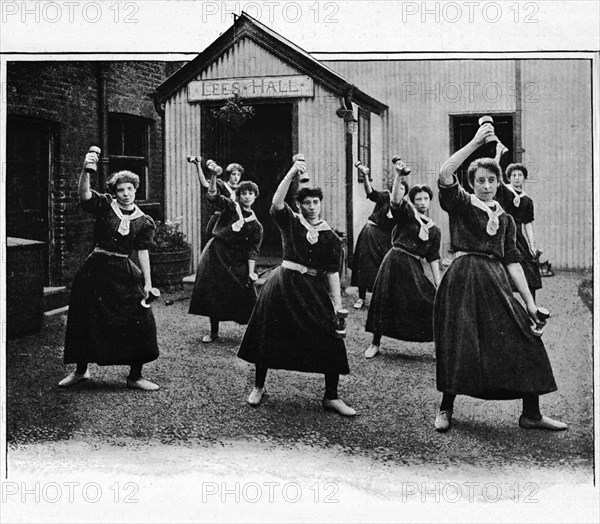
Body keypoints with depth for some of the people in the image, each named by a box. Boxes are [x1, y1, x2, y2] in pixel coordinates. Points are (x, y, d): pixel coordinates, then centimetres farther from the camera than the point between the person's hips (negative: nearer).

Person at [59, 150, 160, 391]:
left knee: (140, 322, -5)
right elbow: (84, 194, -19)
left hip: (124, 274, 1)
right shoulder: (104, 205, -1)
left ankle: (135, 376, 9)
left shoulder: (143, 221, 4)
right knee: (84, 319, 6)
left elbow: (143, 252, 4)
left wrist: (148, 282, -1)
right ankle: (81, 370, 27)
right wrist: (85, 170, -36)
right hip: (96, 270, -1)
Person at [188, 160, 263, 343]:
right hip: (215, 254, 0)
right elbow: (213, 196, -17)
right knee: (213, 293, 1)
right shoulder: (229, 206, 0)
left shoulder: (256, 225, 3)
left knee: (246, 294, -7)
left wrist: (251, 272, -11)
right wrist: (213, 176, -34)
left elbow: (252, 250, 0)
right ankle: (213, 331, 15)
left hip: (237, 260, 0)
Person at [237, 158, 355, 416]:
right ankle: (259, 387, 25)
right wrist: (290, 175, -28)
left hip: (314, 289, 1)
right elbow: (276, 203, -17)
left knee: (330, 339, -7)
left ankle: (331, 397, 5)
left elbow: (332, 272, 3)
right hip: (283, 285, -1)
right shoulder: (290, 222, 2)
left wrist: (338, 304, -5)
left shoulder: (330, 237, 4)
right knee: (268, 336, 4)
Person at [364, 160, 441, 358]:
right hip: (395, 262, -3)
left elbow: (433, 259, 10)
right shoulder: (406, 214, 3)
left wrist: (439, 284, 3)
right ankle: (375, 343, 14)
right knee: (384, 302, -1)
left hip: (414, 268, 3)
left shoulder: (434, 230, 12)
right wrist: (398, 175, -31)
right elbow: (396, 199, -17)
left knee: (431, 302, -5)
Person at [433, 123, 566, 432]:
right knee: (460, 345, -6)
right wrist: (475, 143, -18)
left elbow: (512, 261, 12)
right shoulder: (460, 205, 4)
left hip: (496, 282, 5)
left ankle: (531, 414, 6)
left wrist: (529, 302, 5)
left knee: (524, 342, -2)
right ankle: (446, 408, 14)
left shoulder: (505, 219, 17)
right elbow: (444, 176, -17)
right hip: (463, 280, -5)